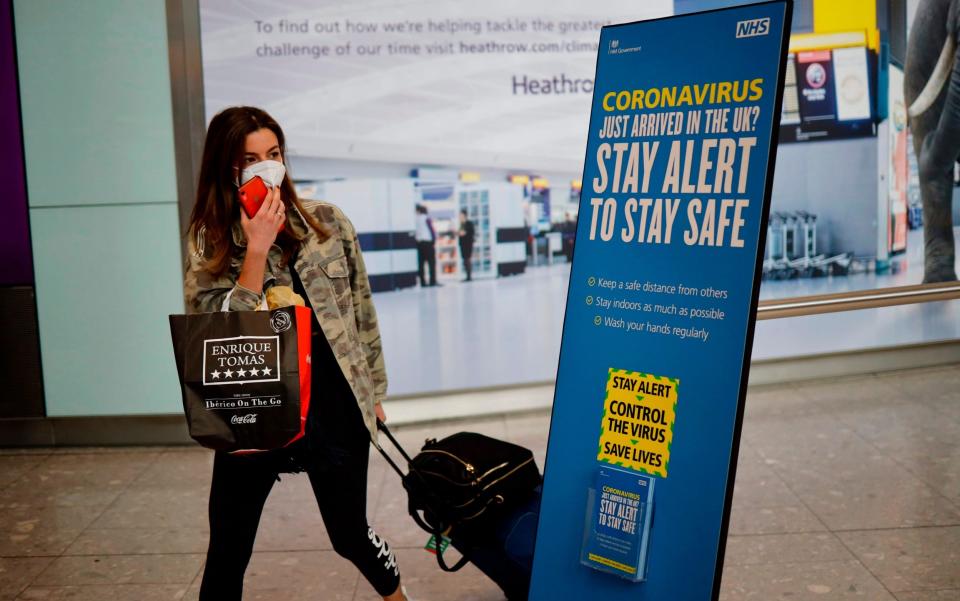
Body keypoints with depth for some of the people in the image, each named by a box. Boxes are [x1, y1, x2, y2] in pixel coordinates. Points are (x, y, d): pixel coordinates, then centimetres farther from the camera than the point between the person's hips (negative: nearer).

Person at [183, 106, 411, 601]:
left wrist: (373, 390, 11)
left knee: (350, 535, 14)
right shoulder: (208, 240, -2)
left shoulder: (328, 222, 0)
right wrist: (256, 249, -18)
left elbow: (360, 310, 8)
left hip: (334, 407, 1)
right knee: (227, 554, 7)